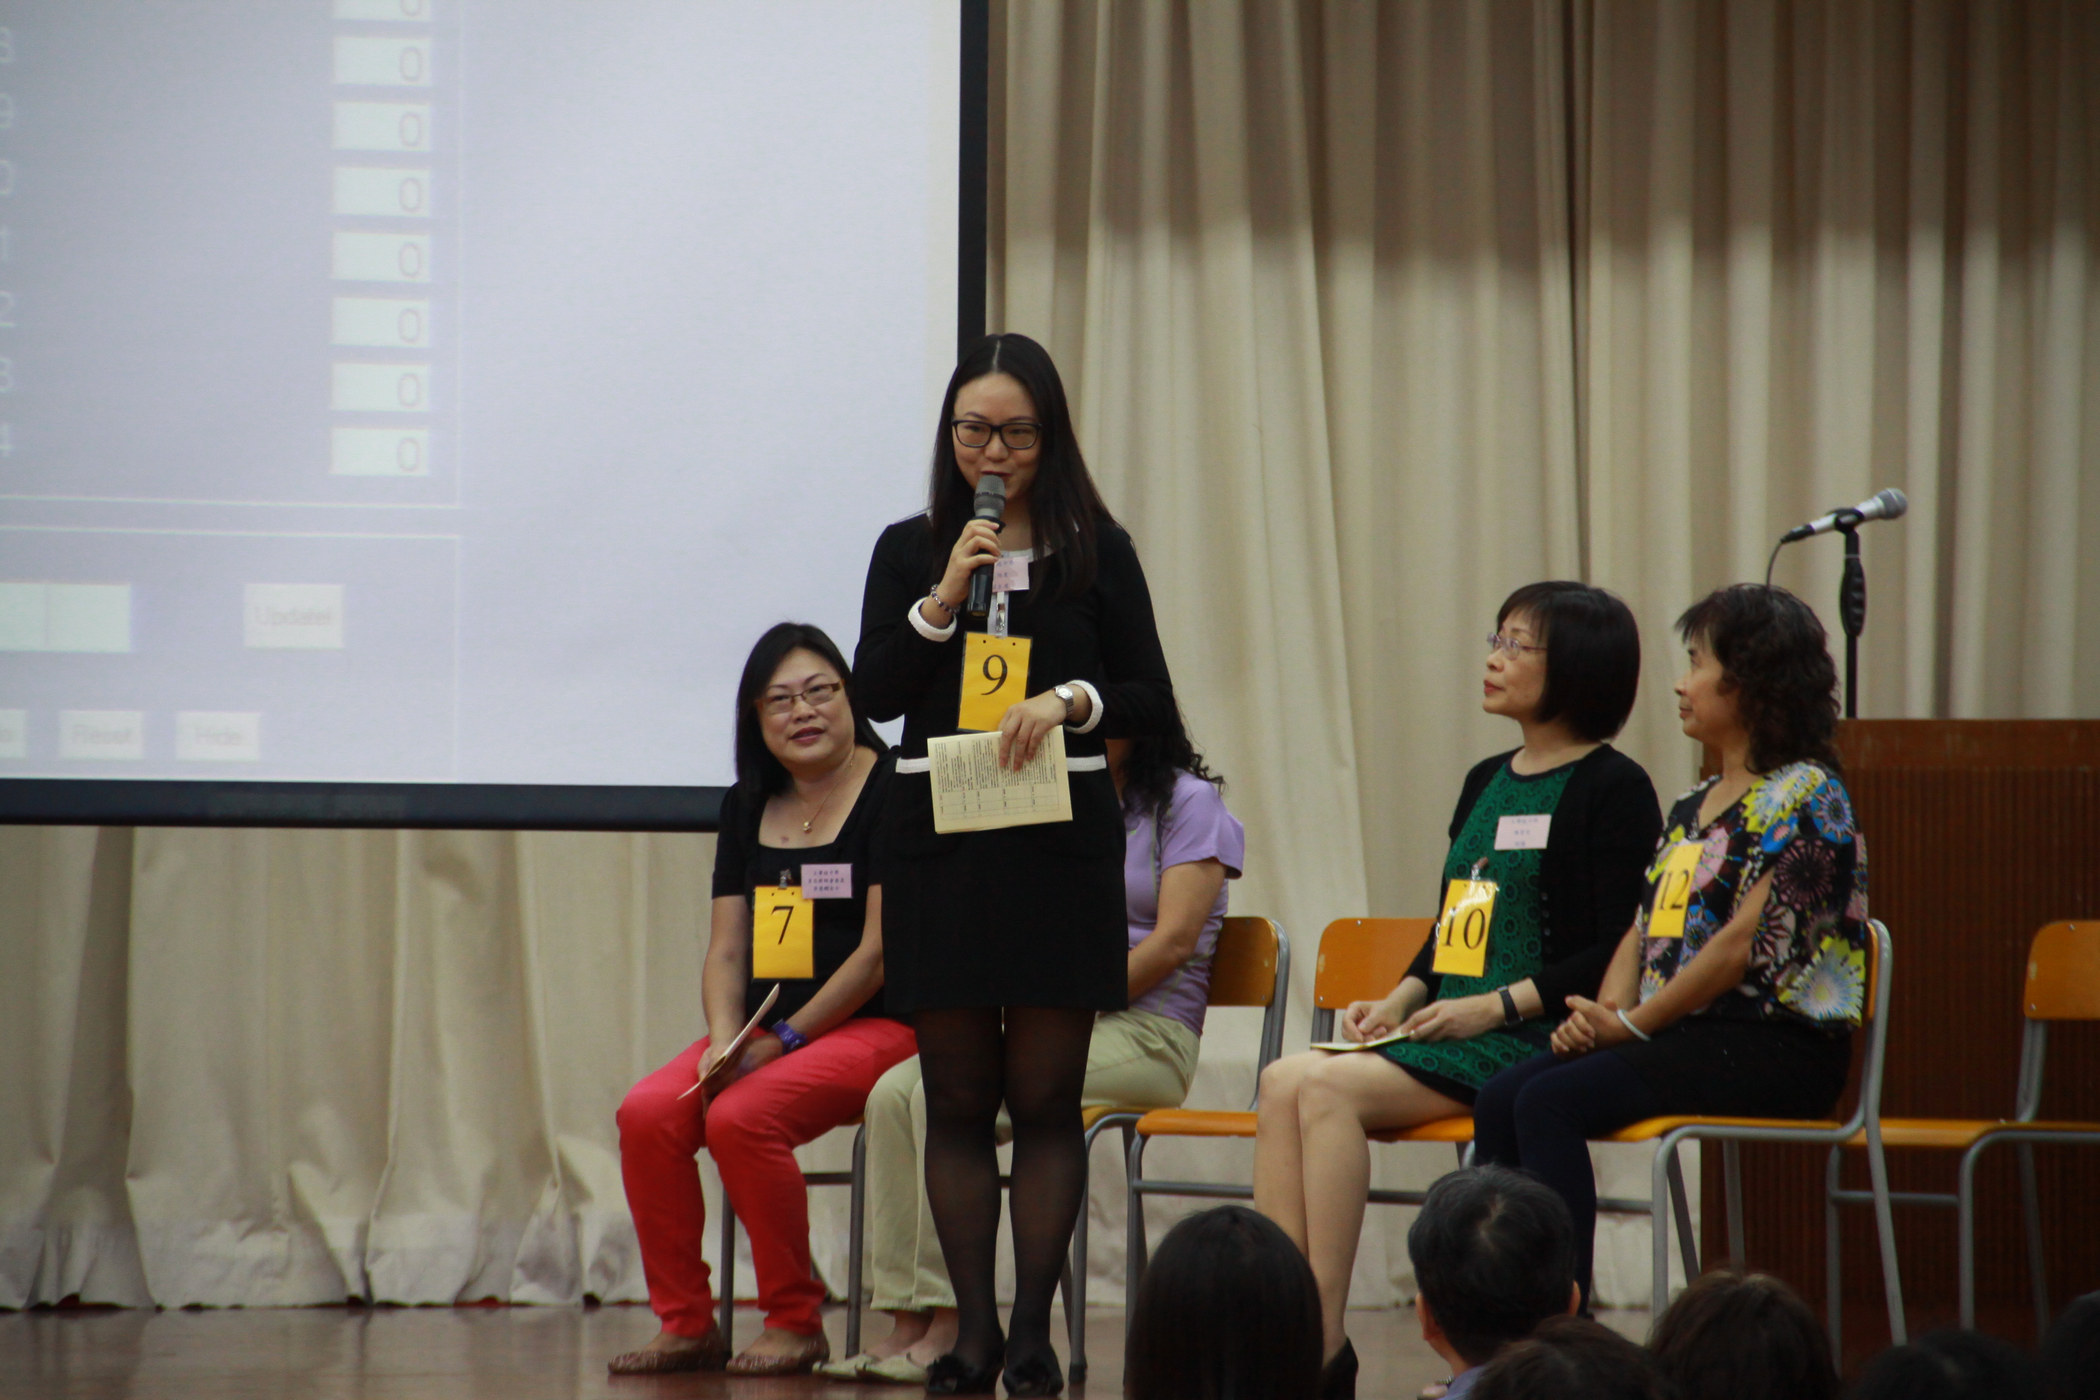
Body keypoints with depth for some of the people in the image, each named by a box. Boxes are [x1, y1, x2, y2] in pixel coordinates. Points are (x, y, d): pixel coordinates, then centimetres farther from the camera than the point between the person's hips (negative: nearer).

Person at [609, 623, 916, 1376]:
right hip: (765, 1031, 6)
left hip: (873, 1028, -6)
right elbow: (726, 950, 14)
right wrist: (724, 1041, -6)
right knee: (647, 1115, -19)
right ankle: (686, 1323, -10)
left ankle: (795, 1322, -16)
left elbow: (881, 948, -11)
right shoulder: (747, 807, 16)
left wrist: (785, 1038, -14)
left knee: (740, 1118, -31)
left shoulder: (892, 791, -5)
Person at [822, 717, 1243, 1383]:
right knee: (893, 1092, -20)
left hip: (1146, 1035, -7)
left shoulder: (1188, 803, 1)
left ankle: (949, 1322, -31)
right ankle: (907, 1322, -27)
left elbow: (1172, 942, -9)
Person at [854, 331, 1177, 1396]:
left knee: (1045, 1097, -2)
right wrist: (942, 599, -11)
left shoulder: (1095, 552, 4)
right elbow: (875, 693, -1)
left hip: (1060, 847, -1)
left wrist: (1070, 700, -14)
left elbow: (1153, 703, 3)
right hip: (938, 840, 1)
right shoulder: (909, 550, 8)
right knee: (957, 1097, 3)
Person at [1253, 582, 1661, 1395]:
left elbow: (1620, 952, -12)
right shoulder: (1485, 784, 21)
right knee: (1285, 1082, -18)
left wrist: (1492, 1005, -16)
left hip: (1538, 1036, -8)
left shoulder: (1612, 790, -4)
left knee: (1328, 1091, -26)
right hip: (1449, 1031, 8)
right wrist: (1400, 1001, 7)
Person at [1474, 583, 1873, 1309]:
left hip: (1773, 1044, -8)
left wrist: (1632, 1024, -12)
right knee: (1501, 1098, -14)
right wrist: (1603, 1012, -3)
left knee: (1553, 1102, -26)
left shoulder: (1805, 797, -7)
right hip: (1680, 1034, 8)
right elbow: (1643, 929, 17)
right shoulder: (1694, 806, 20)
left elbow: (1746, 941, -15)